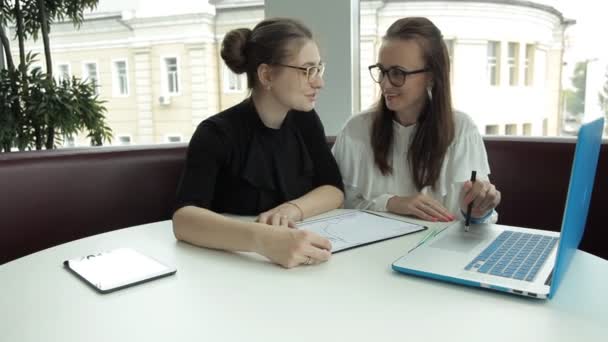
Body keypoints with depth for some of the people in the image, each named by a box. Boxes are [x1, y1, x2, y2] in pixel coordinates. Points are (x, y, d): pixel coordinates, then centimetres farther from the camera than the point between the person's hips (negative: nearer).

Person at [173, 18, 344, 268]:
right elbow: (183, 219, -29)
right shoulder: (217, 133, -16)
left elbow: (334, 190, -2)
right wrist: (263, 239, -46)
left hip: (300, 264, 4)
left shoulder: (305, 120, 1)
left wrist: (292, 209, -22)